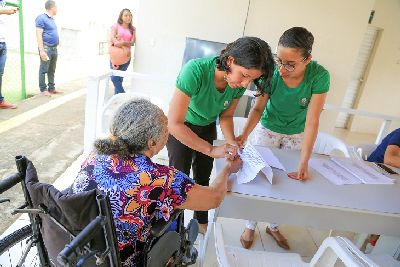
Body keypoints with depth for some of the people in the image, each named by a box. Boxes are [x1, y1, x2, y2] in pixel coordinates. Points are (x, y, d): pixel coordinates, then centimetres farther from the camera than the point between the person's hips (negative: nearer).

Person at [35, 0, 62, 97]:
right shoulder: (41, 18, -8)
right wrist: (42, 50, -21)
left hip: (54, 48, 9)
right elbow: (39, 35, -15)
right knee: (44, 70, -4)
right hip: (46, 48, -8)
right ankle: (43, 89, 1)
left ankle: (51, 88, 18)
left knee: (52, 70, 12)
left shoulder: (52, 19, 18)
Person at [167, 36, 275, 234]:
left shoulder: (238, 84, -21)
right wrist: (212, 149, -39)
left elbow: (225, 116, -5)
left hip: (207, 127, 5)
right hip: (180, 128, -4)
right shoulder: (196, 70, -39)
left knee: (203, 177, 17)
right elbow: (174, 123, -39)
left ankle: (201, 222, 41)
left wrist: (232, 143, -22)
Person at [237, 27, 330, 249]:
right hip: (268, 130, 0)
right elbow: (258, 108, -18)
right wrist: (244, 135, -35)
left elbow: (312, 121, -29)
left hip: (297, 135, 1)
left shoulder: (319, 76, -27)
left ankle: (273, 226, 36)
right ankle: (250, 226, 27)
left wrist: (303, 164, -33)